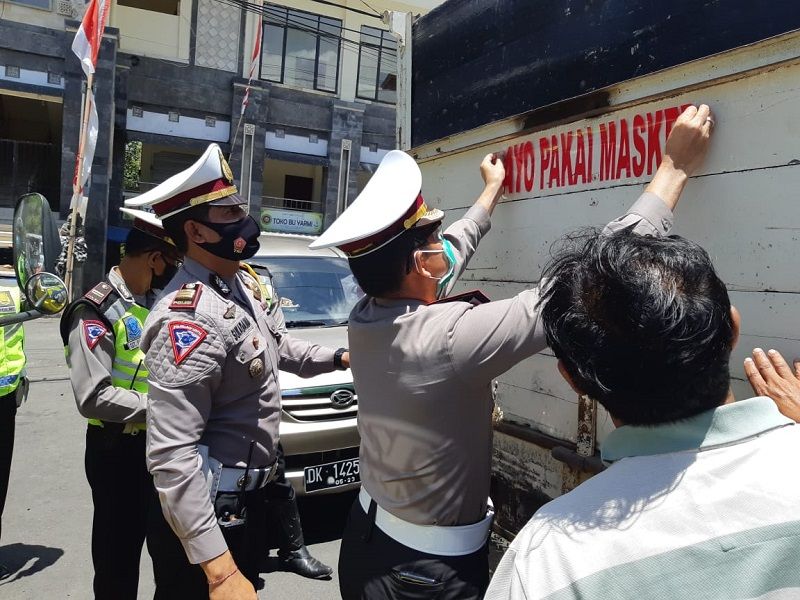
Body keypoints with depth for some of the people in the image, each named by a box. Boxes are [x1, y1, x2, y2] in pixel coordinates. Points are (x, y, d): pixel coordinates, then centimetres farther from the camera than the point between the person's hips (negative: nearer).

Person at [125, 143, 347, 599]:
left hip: (249, 497, 9)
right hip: (207, 513, -9)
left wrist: (338, 358, 15)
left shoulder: (239, 285, 3)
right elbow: (170, 455, -31)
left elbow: (277, 348, 23)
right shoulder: (189, 318, -28)